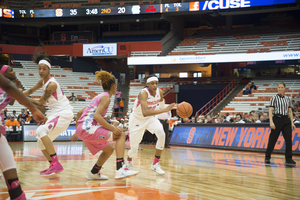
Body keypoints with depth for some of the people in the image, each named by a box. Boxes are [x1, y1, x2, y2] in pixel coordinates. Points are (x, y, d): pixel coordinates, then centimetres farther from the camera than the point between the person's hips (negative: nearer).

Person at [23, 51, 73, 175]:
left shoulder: (51, 84, -19)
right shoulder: (43, 81, 8)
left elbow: (41, 102, -14)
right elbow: (31, 90, 20)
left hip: (64, 113, -10)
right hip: (56, 113, 10)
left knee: (41, 130, -29)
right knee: (41, 143, 9)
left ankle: (56, 164, -31)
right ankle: (53, 166, 20)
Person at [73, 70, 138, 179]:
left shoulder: (98, 97, 22)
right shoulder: (106, 97, -5)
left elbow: (80, 112, 24)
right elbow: (96, 115, -21)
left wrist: (77, 131, 31)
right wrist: (112, 128, -19)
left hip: (81, 129, 9)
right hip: (88, 128, -9)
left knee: (109, 149, 22)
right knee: (120, 134, -11)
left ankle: (93, 173, 31)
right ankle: (120, 169, -22)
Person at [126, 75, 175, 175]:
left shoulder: (159, 92, -12)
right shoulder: (143, 93, -32)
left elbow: (162, 106, 13)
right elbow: (145, 113, -48)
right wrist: (164, 110, -52)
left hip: (150, 118, 5)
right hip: (137, 119, -5)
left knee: (162, 135, -24)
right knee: (134, 150, 1)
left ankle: (155, 164, -11)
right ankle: (129, 160, 42)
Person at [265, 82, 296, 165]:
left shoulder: (288, 99, 12)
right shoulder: (274, 98, -1)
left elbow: (290, 111, 14)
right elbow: (270, 110, -7)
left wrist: (292, 122, 6)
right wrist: (271, 122, -17)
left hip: (286, 120, 4)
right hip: (277, 119, -4)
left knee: (289, 139, -4)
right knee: (273, 139, -1)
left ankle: (289, 159, 3)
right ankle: (267, 157, 11)